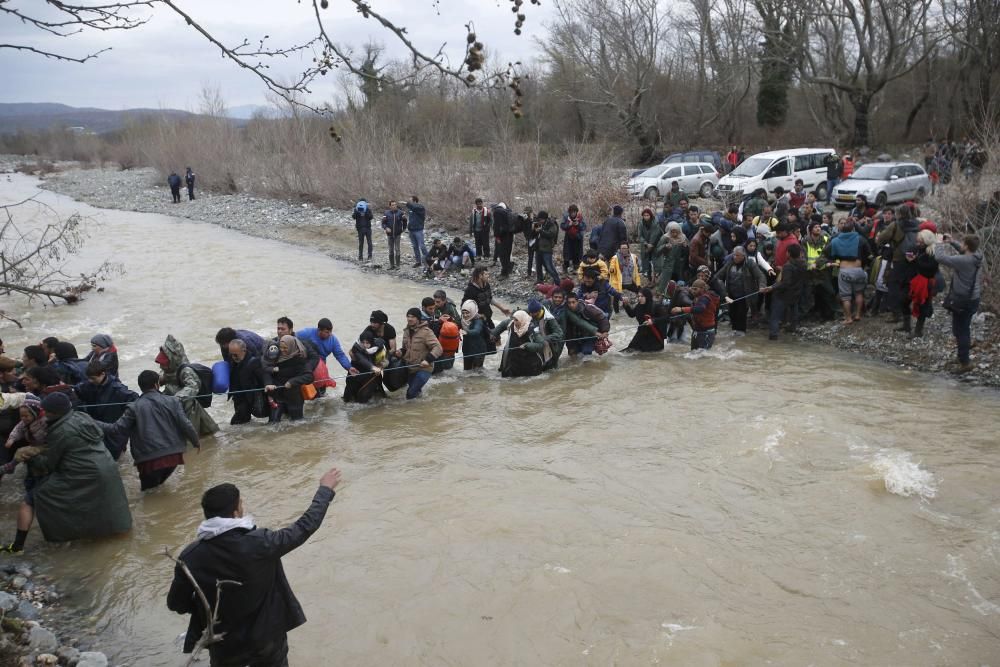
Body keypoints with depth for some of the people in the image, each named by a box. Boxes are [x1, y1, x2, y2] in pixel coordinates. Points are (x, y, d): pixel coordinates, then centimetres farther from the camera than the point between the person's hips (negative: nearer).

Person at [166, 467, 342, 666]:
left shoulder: (190, 557, -20)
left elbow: (176, 603, -6)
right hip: (267, 638, -1)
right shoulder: (260, 543, -26)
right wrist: (325, 490, -1)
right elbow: (305, 527, -14)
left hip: (224, 646, 1)